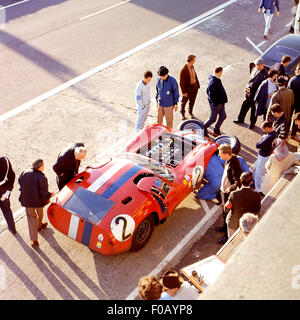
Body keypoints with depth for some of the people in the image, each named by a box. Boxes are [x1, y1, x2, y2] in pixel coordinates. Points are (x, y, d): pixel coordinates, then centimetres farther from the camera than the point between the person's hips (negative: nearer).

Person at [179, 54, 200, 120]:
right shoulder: (183, 70, -25)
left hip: (194, 86, 7)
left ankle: (190, 112, 41)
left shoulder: (192, 67, -1)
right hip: (188, 88, -7)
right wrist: (184, 92, -19)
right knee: (184, 101, 14)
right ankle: (182, 114, 34)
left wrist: (198, 84, 10)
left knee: (192, 101, 20)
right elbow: (182, 82, -21)